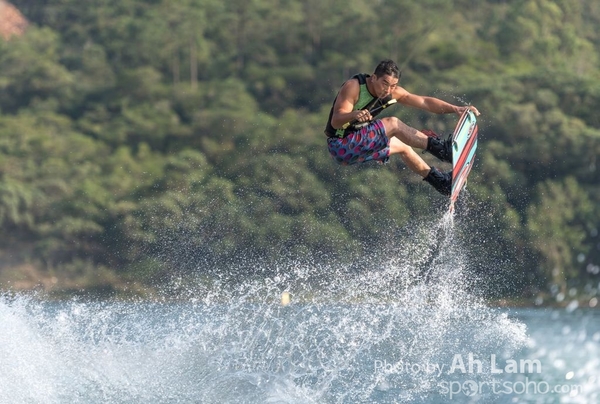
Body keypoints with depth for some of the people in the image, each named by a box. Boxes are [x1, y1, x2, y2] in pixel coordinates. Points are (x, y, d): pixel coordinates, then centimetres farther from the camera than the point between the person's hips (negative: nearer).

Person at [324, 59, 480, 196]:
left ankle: (439, 180, 36)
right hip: (340, 146, -8)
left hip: (358, 145, 8)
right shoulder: (353, 87, -22)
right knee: (393, 124, -21)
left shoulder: (393, 92, -3)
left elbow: (424, 102, -3)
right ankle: (440, 148, -22)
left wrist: (456, 109, -13)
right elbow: (335, 121, -28)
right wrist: (354, 114, -48)